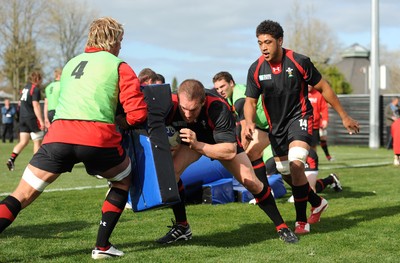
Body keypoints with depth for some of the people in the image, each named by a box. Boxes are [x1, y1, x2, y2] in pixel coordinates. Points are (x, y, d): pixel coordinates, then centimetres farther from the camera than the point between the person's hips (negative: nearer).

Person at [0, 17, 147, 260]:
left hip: (59, 134, 3)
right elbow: (138, 114, 5)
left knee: (21, 196, 6)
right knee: (124, 181, 26)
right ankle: (102, 246, 20)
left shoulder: (72, 63, 28)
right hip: (98, 135, -3)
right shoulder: (119, 66, 12)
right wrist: (122, 124, 26)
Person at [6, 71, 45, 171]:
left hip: (22, 118, 8)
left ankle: (11, 158, -11)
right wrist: (41, 121, -20)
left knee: (23, 142, 7)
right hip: (32, 118, -8)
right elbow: (35, 105, -19)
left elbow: (20, 103, 21)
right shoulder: (35, 89, -10)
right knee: (37, 141, 4)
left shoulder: (25, 88, 15)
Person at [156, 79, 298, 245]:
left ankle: (281, 227, 10)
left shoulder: (219, 108, -41)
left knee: (251, 182, -10)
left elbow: (230, 151, -42)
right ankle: (182, 228, -6)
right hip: (189, 142, 2)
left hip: (224, 142, -2)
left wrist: (198, 145, -51)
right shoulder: (170, 105, -36)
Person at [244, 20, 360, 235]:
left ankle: (301, 221, -13)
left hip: (299, 118, -4)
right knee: (286, 172, 10)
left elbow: (323, 88, -4)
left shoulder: (299, 62, -15)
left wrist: (344, 116, 0)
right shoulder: (255, 70, -8)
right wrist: (249, 122, -23)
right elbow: (250, 101, 0)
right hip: (276, 126, 5)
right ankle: (317, 203, 38)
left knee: (296, 164, -25)